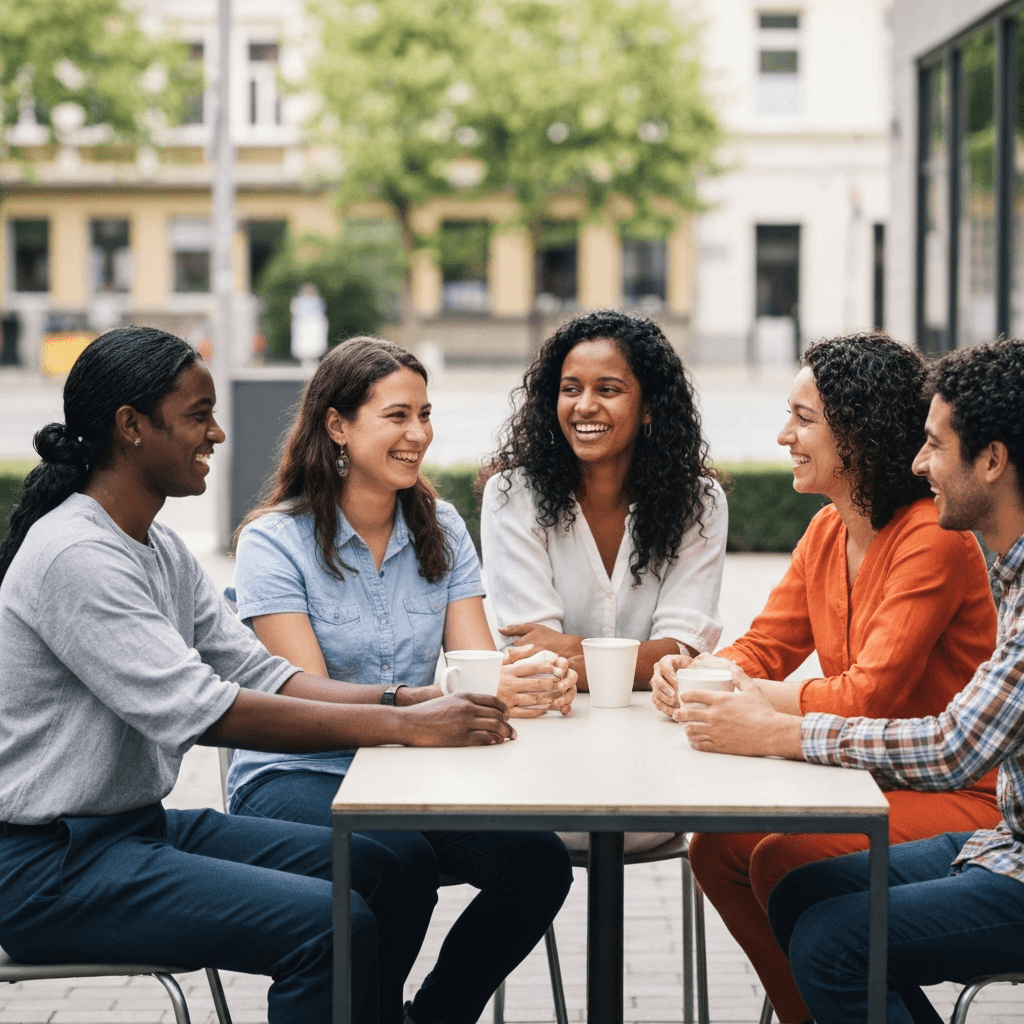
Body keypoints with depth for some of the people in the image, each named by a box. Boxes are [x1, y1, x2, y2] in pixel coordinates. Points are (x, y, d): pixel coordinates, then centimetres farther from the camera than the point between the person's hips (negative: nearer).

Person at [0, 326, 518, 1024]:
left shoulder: (160, 551, 13)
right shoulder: (74, 556, -20)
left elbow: (260, 675, 7)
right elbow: (200, 712, -27)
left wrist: (407, 699, -9)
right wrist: (404, 726, -27)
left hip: (140, 823, 10)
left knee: (371, 870, 5)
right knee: (330, 925, -21)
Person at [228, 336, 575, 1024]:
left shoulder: (442, 530, 9)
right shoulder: (276, 541, -8)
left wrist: (535, 683, -25)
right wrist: (450, 701, -32)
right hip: (297, 777, -5)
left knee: (539, 860, -22)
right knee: (403, 864, -34)